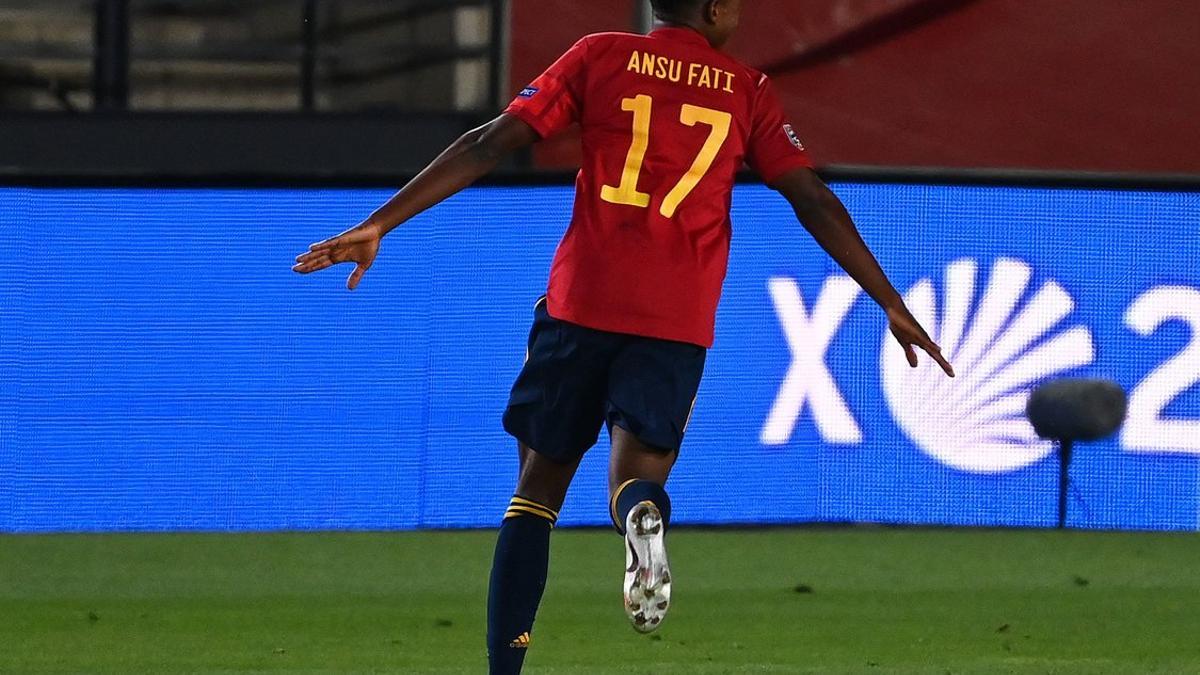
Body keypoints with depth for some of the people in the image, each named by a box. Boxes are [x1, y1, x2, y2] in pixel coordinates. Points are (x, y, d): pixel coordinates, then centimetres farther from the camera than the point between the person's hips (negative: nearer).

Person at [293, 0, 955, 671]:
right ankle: (643, 513, -35)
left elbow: (489, 145, 2)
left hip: (581, 302, 0)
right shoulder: (748, 92, 10)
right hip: (678, 324, 0)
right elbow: (815, 201, 8)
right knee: (637, 474, 4)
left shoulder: (601, 56, 8)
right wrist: (893, 306, 13)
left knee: (539, 485, 11)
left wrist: (378, 226, 2)